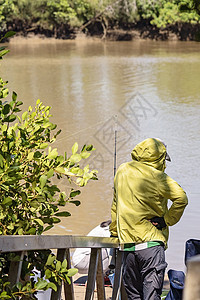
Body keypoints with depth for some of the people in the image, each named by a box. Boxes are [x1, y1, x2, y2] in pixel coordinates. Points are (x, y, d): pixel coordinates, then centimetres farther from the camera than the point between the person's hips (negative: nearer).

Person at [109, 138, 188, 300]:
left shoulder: (122, 171, 11)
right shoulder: (157, 177, -8)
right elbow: (181, 198, -19)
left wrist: (114, 231, 27)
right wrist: (167, 220, -7)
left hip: (127, 242, 6)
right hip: (151, 241, -5)